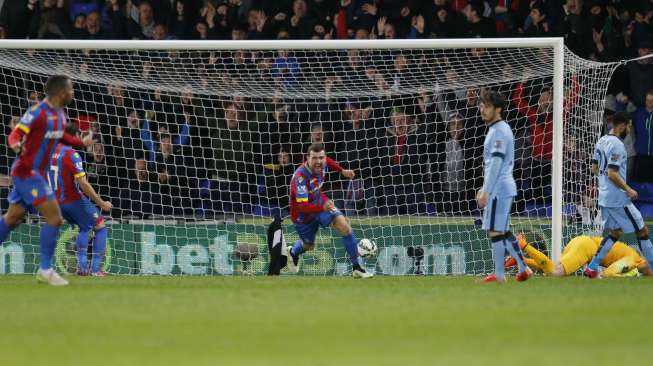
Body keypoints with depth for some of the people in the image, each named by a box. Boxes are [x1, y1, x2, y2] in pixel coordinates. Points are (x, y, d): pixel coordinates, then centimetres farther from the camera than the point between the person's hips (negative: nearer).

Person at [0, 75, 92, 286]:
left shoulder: (59, 114, 9)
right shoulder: (37, 112, -18)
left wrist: (82, 142, 33)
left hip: (37, 174, 9)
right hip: (27, 172, -9)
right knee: (54, 218, -12)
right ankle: (45, 270, -7)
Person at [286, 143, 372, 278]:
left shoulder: (322, 164, -18)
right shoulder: (300, 177, -38)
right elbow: (302, 206, -43)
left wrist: (342, 171, 5)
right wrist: (322, 208, -57)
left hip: (321, 203, 5)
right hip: (303, 215, -5)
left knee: (345, 227, -16)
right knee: (308, 245, 17)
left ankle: (356, 268, -7)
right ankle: (293, 252, 57)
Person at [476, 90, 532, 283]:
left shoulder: (499, 131, -13)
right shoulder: (495, 129, 18)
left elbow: (496, 163, -20)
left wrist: (486, 192, -21)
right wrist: (485, 189, 24)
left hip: (499, 188, -10)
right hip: (504, 188, 10)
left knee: (495, 231, -7)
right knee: (503, 231, 15)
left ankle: (499, 275, -3)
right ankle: (523, 269, 17)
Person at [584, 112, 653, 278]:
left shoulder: (601, 141, 10)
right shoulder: (617, 145, -19)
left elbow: (595, 168, 17)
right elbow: (612, 174, -23)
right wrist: (628, 190, -16)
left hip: (604, 197, 9)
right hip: (618, 199, -9)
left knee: (615, 232, 16)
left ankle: (592, 268, 8)